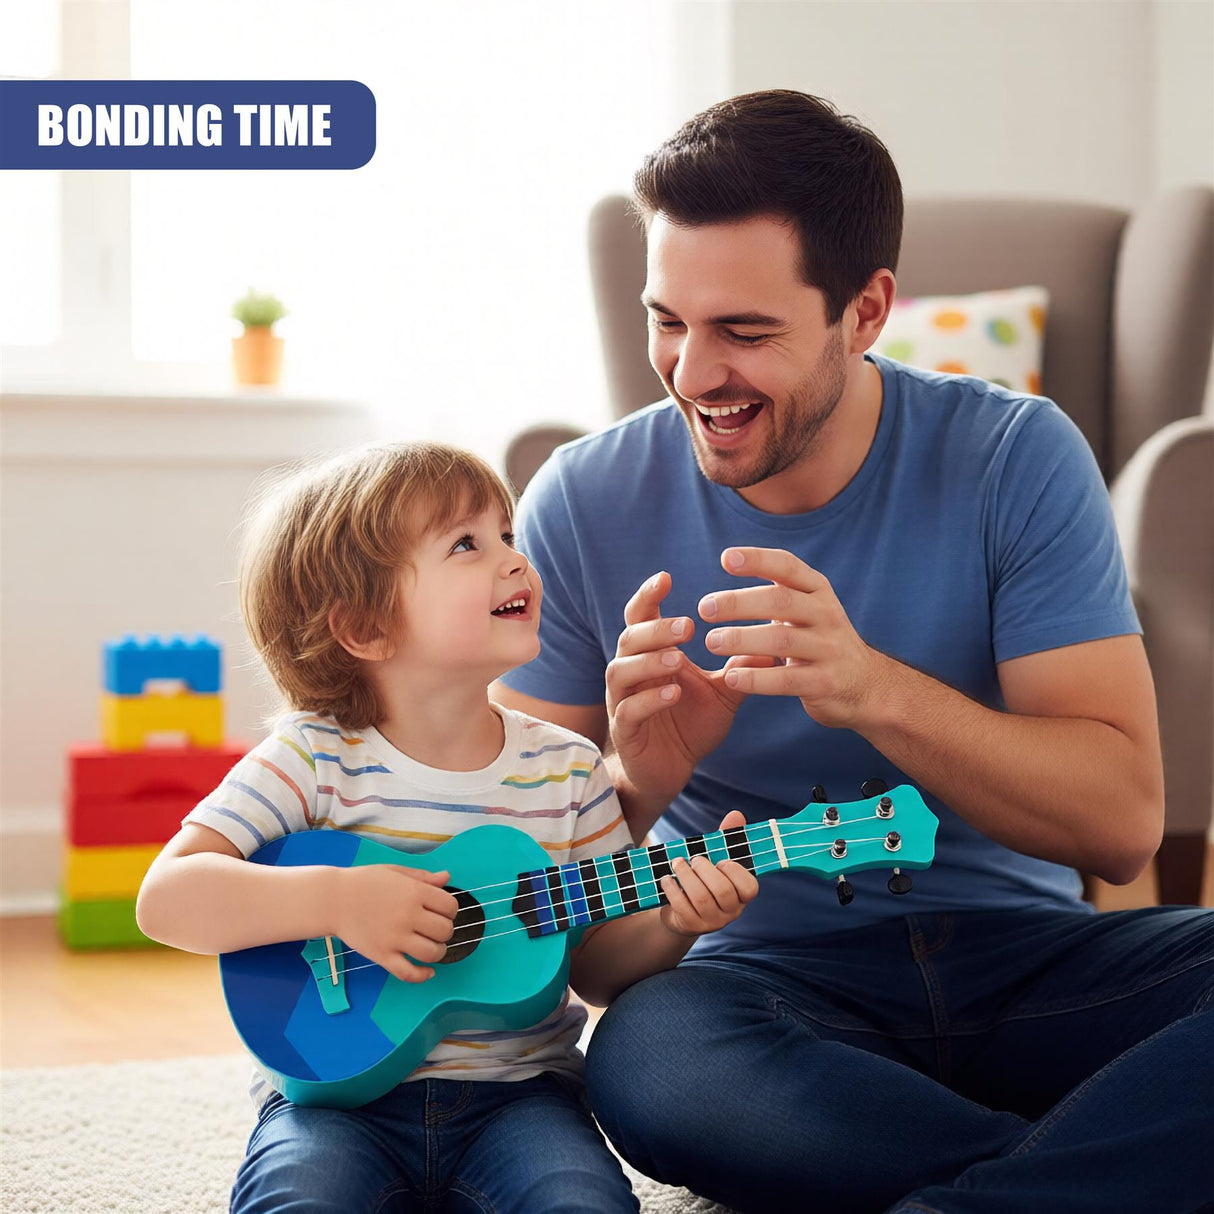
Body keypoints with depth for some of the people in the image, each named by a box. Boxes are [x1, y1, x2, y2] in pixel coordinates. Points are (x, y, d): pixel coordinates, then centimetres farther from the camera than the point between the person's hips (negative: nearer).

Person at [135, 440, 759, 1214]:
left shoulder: (567, 771, 3)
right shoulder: (315, 760, -6)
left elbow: (599, 966, 8)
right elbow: (167, 897, -14)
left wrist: (673, 924, -14)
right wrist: (337, 900, -25)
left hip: (515, 1089, 3)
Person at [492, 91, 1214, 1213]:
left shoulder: (1015, 459, -6)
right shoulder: (587, 506, -4)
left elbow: (1123, 822, -13)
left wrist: (875, 688, -29)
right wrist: (632, 784, -24)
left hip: (1023, 956, 0)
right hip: (758, 965, 0)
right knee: (647, 1060, -35)